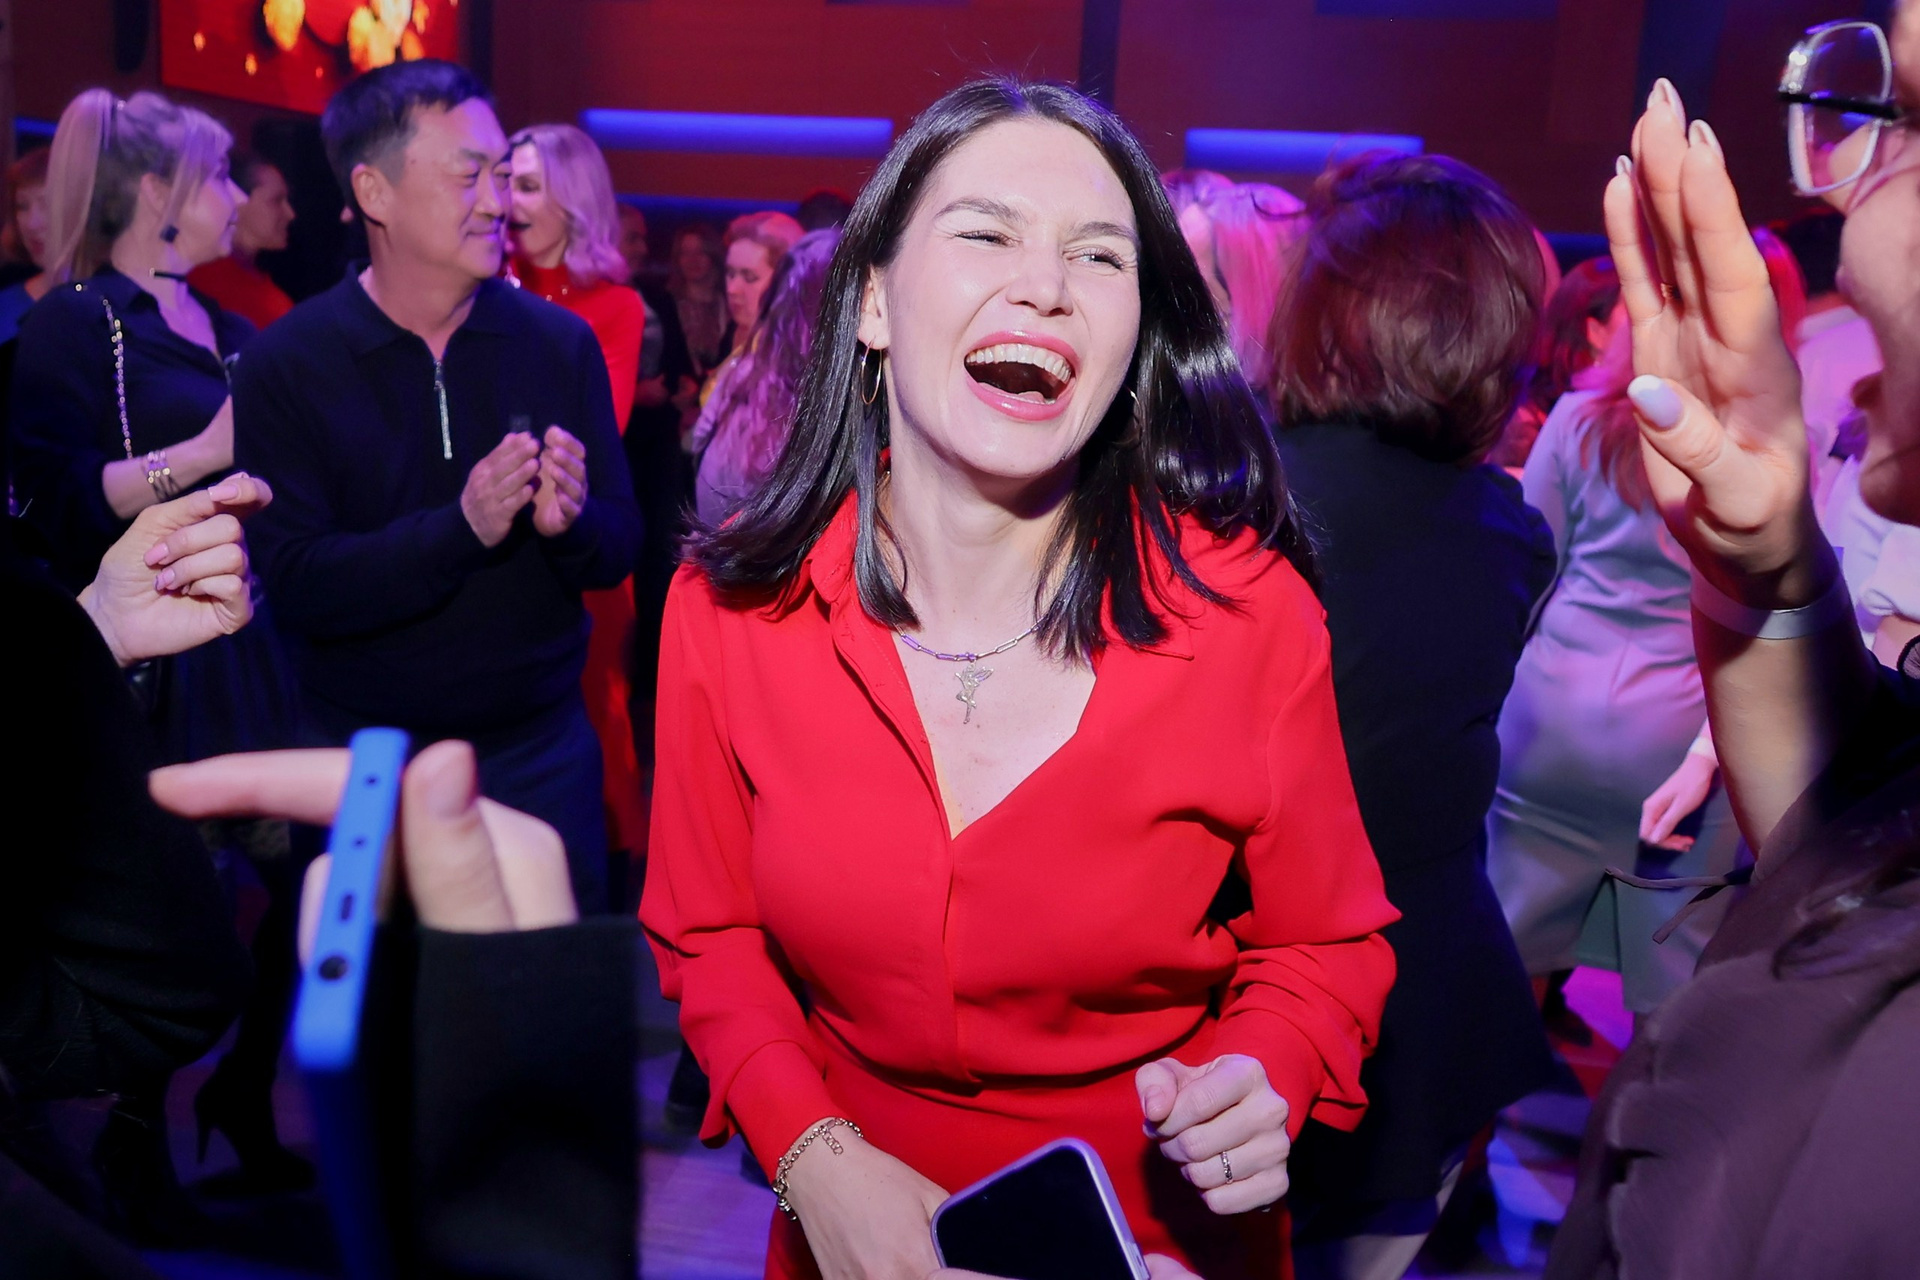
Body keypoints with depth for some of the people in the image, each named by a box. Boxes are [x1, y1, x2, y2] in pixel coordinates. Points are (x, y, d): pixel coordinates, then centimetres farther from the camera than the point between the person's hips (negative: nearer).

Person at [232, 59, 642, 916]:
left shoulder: (561, 344, -2)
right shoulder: (286, 365, -8)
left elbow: (617, 552, 0)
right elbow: (298, 586, -15)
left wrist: (570, 522, -22)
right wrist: (462, 527, -28)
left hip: (540, 750, 2)